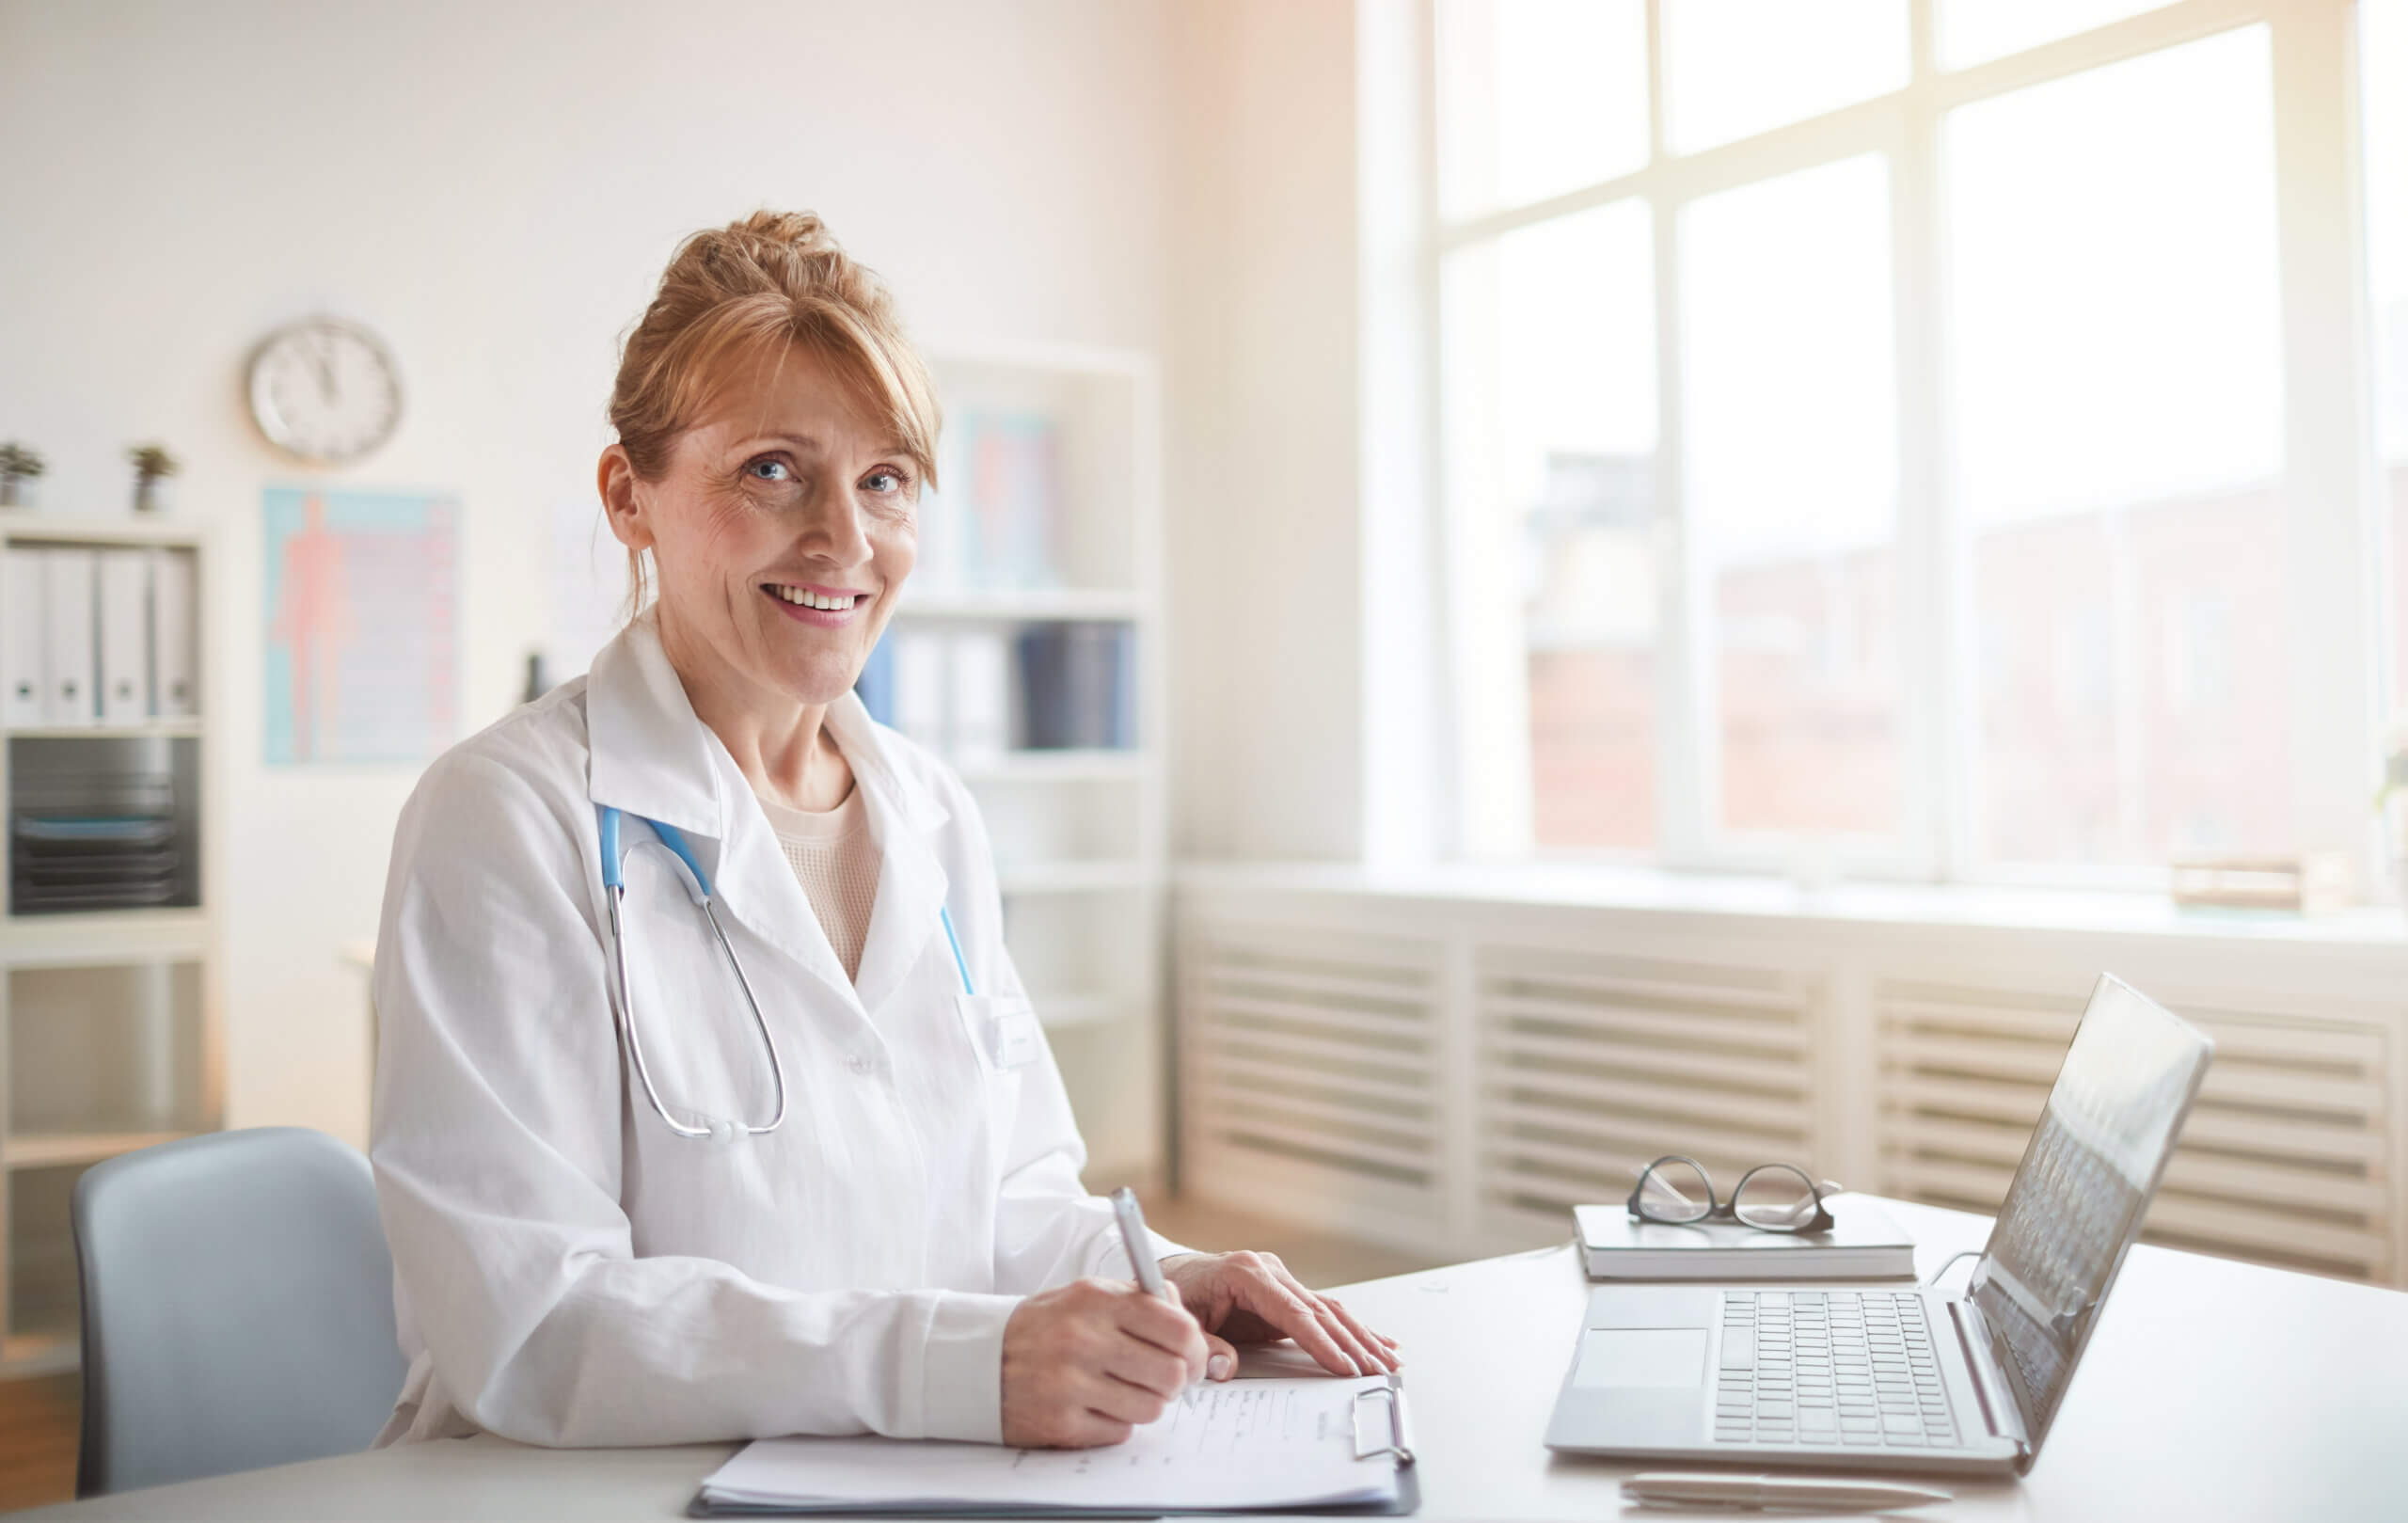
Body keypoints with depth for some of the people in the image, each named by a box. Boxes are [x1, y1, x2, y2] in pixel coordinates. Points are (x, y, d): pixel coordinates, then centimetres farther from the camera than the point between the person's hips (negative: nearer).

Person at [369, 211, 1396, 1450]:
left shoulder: (934, 820, 9)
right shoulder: (506, 821, -10)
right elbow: (529, 1329, -17)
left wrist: (1146, 1280, -5)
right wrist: (959, 1363, -26)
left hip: (923, 1488, 5)